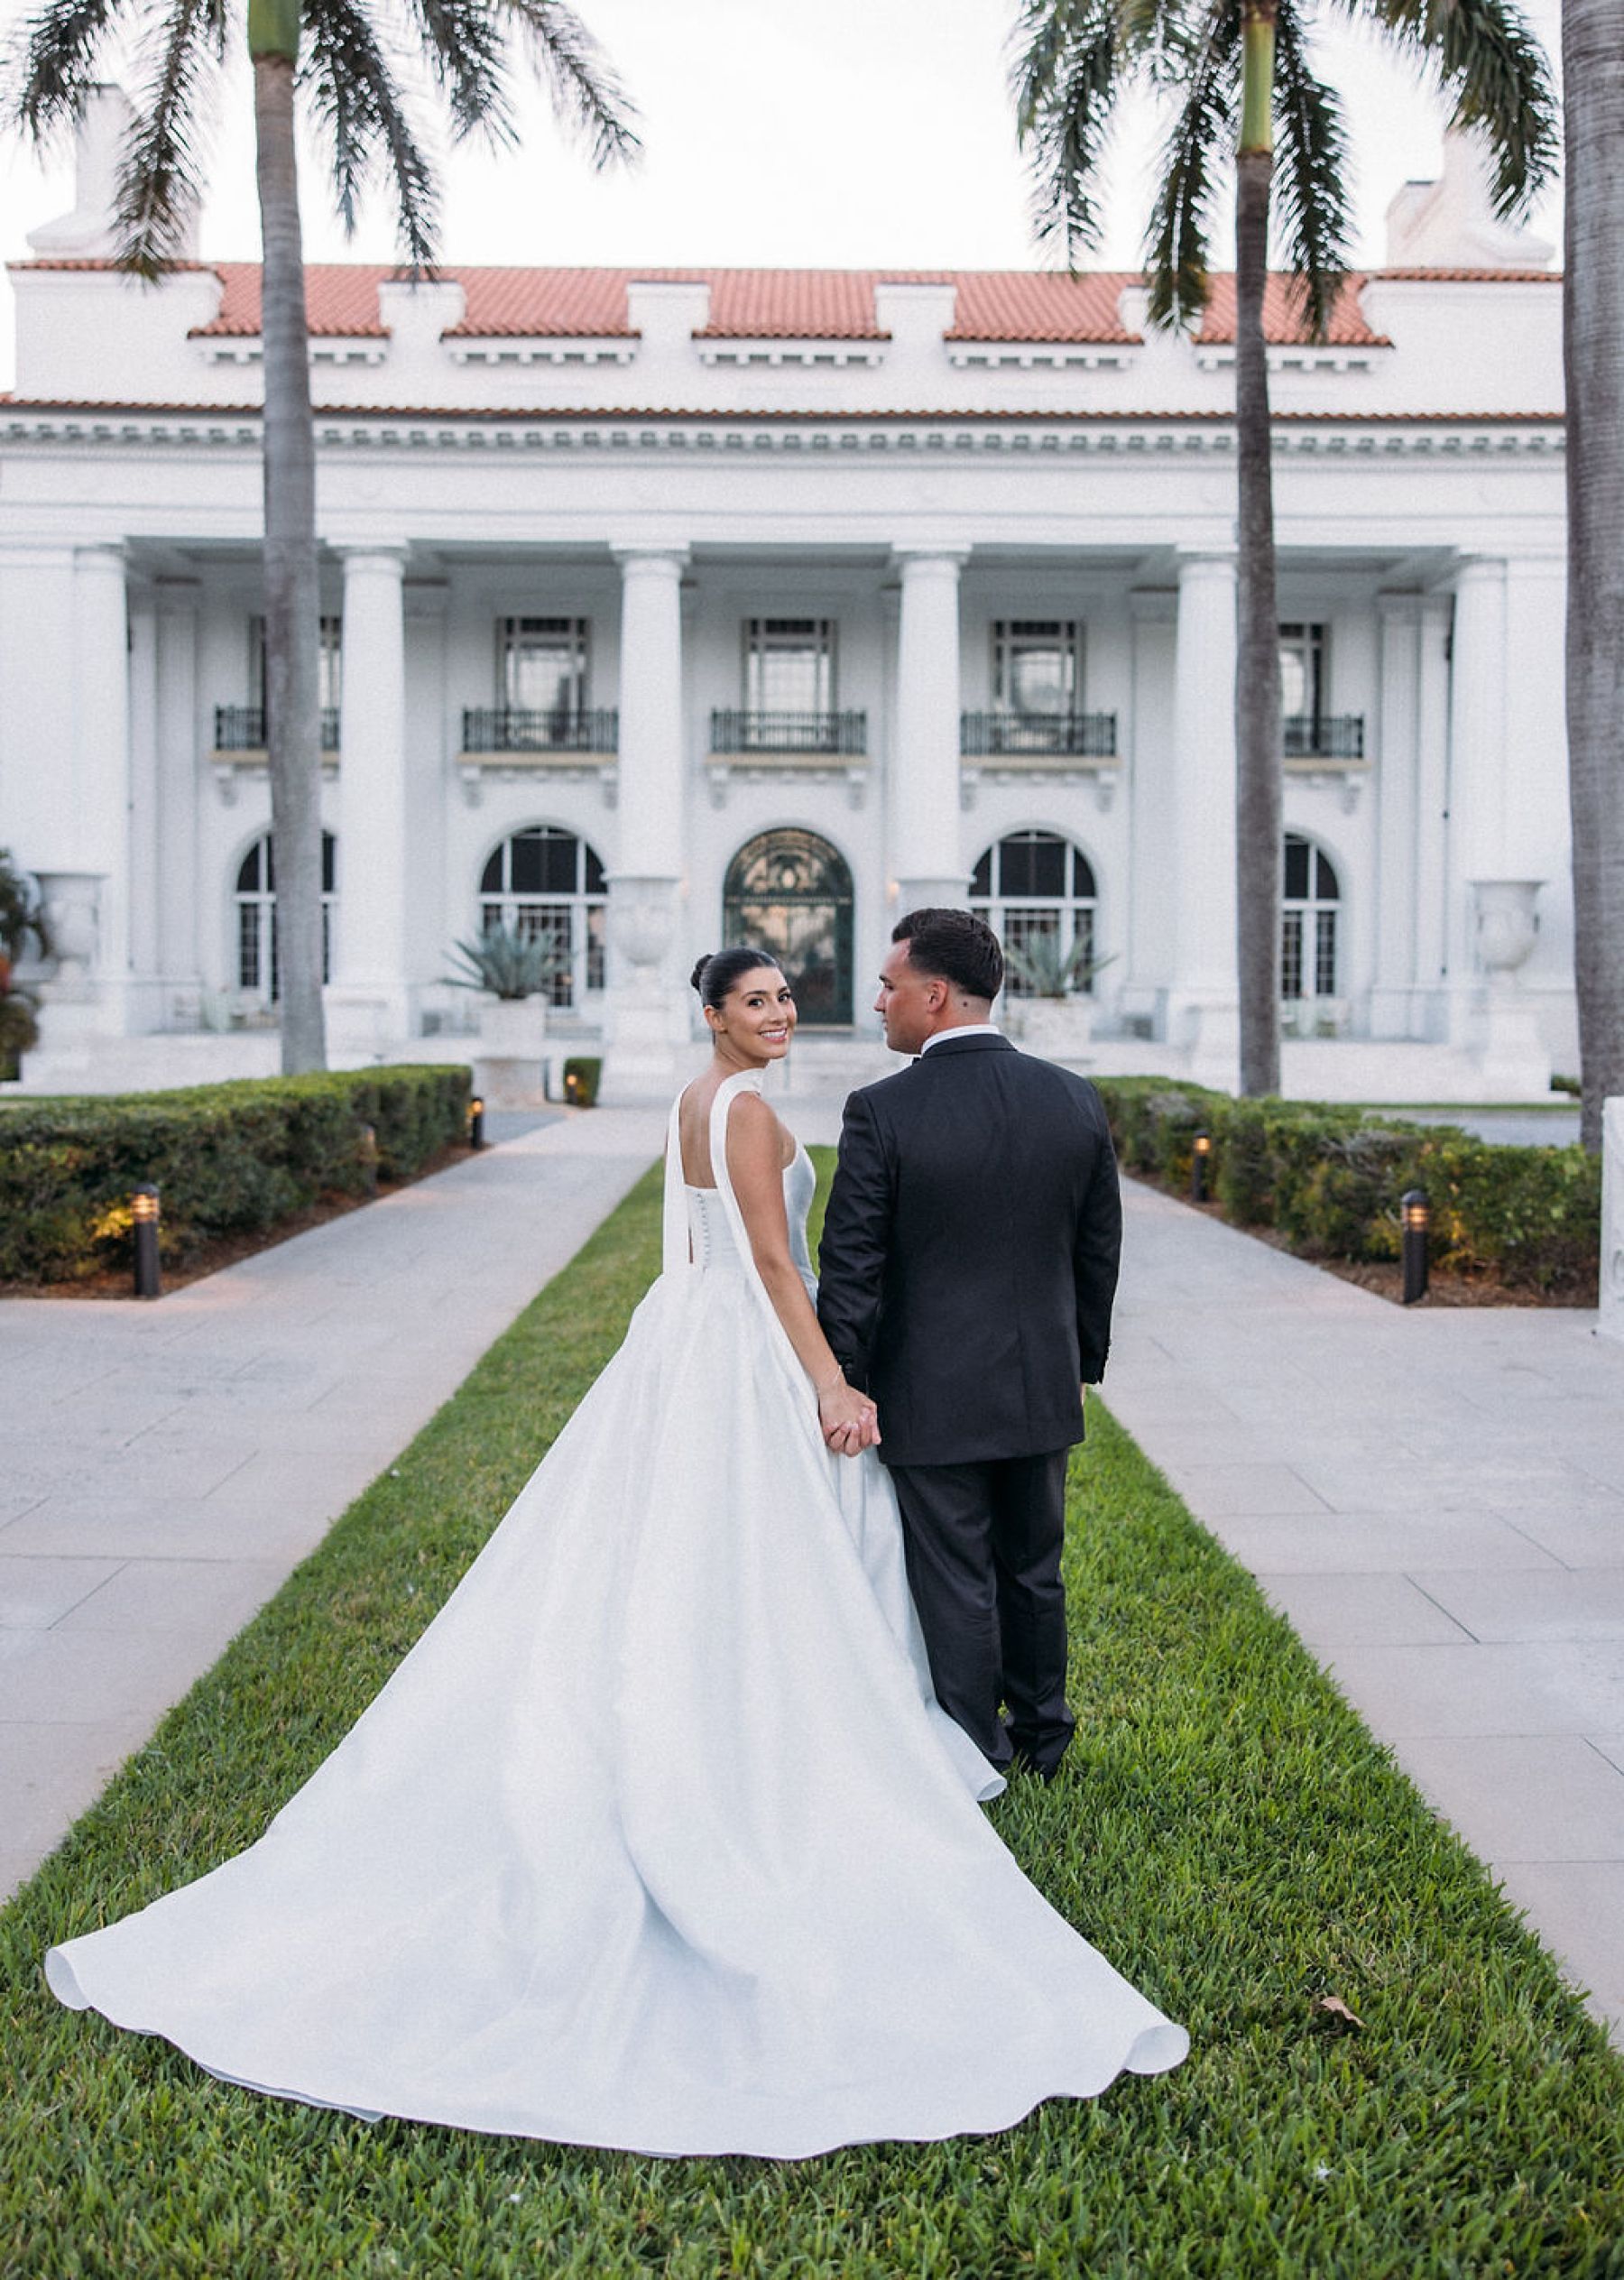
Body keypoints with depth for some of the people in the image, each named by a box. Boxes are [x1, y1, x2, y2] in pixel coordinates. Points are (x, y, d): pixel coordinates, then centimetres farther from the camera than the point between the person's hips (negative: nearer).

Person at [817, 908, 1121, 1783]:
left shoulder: (882, 1112, -16)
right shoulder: (1075, 1101, -2)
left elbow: (850, 1269, -14)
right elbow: (1099, 1253, 6)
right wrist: (1084, 1365, 18)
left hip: (932, 1393, -5)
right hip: (1042, 1385, 5)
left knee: (956, 1586, 7)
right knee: (1033, 1572, 20)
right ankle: (1041, 1735, 36)